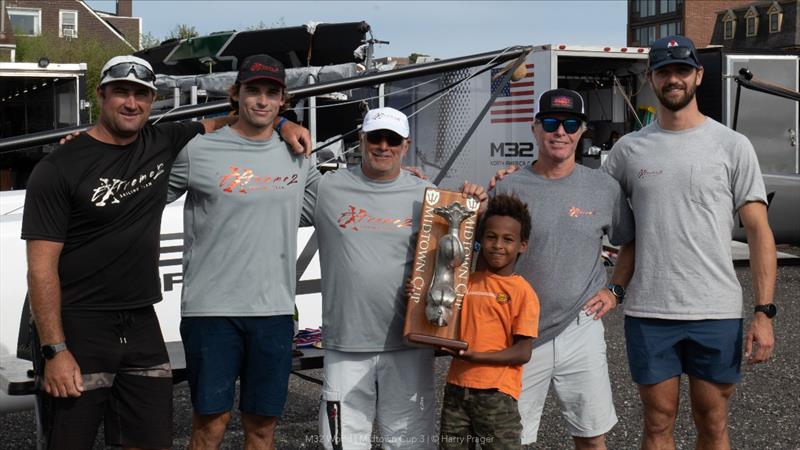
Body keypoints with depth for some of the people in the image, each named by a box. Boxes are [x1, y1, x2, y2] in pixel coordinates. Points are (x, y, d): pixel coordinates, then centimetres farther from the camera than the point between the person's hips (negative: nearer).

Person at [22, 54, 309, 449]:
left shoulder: (164, 144, 6)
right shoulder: (60, 168, -9)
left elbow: (223, 125, 22)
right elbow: (42, 267, -12)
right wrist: (55, 351, -18)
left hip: (141, 327, 5)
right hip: (77, 327, -5)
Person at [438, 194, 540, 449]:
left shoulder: (522, 291, -7)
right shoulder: (467, 281, 8)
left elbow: (523, 353, -11)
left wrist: (476, 356, -20)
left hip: (496, 393, -5)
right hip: (456, 388, 5)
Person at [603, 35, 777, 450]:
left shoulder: (732, 146, 0)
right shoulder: (628, 149, 6)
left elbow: (758, 231, -1)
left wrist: (764, 312, -8)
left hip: (717, 313, -1)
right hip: (647, 313, 1)